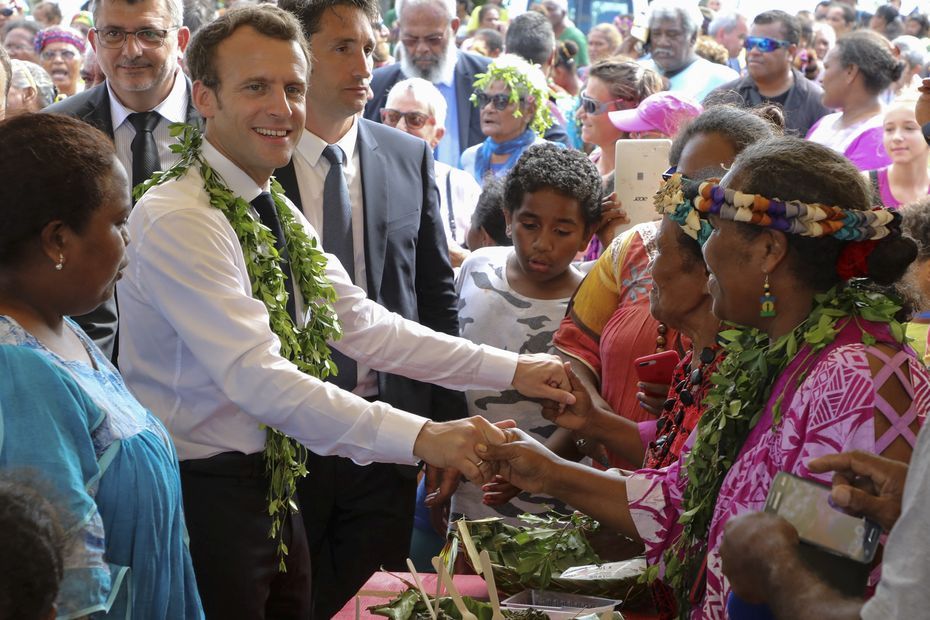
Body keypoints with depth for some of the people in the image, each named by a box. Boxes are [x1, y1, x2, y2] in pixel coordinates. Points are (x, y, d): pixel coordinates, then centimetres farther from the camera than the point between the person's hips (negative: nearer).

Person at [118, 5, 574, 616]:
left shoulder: (278, 213, 9)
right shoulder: (177, 220, -21)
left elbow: (364, 325, 7)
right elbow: (258, 378, -29)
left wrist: (511, 370, -1)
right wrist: (420, 438, -33)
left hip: (272, 490, 9)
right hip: (202, 496, -9)